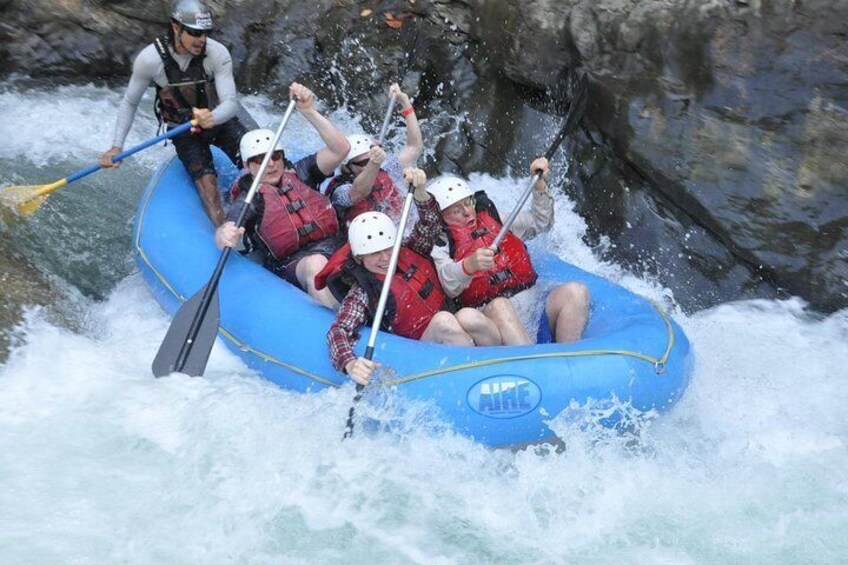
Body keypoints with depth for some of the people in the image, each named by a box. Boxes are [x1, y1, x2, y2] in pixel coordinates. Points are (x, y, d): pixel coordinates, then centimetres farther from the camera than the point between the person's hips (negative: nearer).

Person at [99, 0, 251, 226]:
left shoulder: (218, 53, -23)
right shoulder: (149, 59, -21)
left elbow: (231, 102, -26)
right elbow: (130, 103, -7)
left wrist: (212, 118, -49)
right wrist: (116, 146, -15)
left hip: (219, 120, 1)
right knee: (206, 178, -24)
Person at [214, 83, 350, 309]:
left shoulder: (300, 173, 16)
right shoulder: (249, 199, 7)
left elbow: (340, 149, 4)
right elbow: (228, 229, -12)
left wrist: (309, 111, -4)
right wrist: (224, 235, -39)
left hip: (338, 248, 5)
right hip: (294, 264, -5)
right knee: (317, 264, -37)